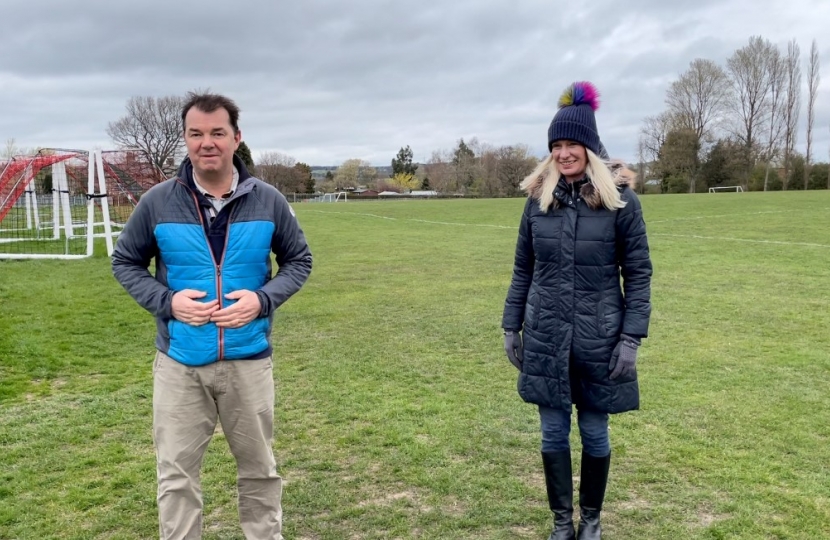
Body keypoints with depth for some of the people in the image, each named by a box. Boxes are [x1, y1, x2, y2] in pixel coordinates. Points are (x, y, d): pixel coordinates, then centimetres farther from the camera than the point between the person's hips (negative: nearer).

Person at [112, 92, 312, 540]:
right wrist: (166, 301, -12)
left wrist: (263, 299, -13)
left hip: (249, 360, 1)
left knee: (259, 469, 16)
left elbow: (298, 260, 6)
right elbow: (125, 262, 6)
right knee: (176, 474, 9)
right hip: (179, 363, 0)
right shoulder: (158, 201, -5)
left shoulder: (268, 201, -3)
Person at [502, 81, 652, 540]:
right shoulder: (538, 198, 2)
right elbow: (522, 270, 7)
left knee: (594, 433, 11)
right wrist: (511, 326, 6)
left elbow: (638, 273, -5)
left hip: (599, 339, -2)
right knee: (554, 433, 10)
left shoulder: (619, 199, -6)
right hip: (546, 339, 2)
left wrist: (632, 337, -10)